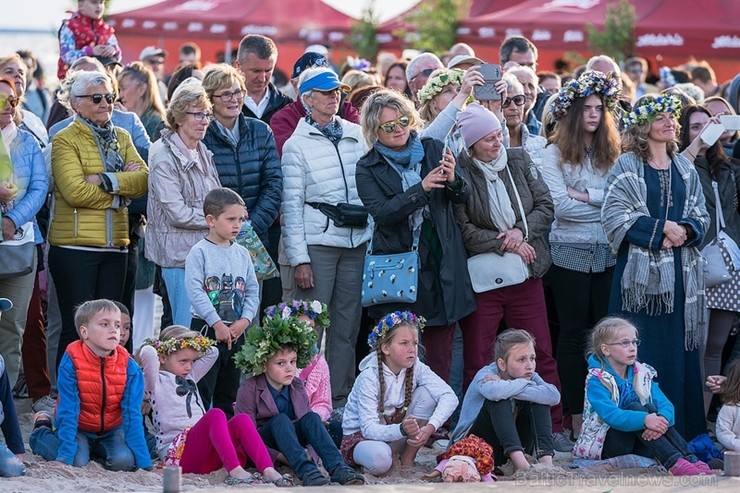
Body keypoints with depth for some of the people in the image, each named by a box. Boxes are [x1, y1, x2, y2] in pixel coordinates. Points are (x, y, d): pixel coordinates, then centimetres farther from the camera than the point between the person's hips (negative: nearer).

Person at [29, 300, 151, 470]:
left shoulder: (129, 367, -15)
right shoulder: (71, 362, -22)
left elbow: (132, 415, -15)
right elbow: (68, 412, -23)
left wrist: (144, 463, -21)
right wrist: (65, 457, -32)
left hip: (110, 431, 1)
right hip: (78, 428, -1)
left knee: (124, 462, -25)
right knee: (78, 462, -25)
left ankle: (96, 450, 11)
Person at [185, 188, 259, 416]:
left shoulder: (242, 254, 10)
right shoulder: (199, 252, -8)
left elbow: (252, 291, 9)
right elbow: (195, 291, -16)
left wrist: (244, 320, -7)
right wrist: (217, 324, -18)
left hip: (236, 330, 6)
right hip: (206, 329, -6)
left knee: (229, 391, 13)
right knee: (202, 388, -7)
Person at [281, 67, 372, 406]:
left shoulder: (357, 136, 11)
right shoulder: (297, 145, 0)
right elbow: (291, 205, -3)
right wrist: (298, 259, -9)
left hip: (357, 241, 4)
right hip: (317, 242, -4)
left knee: (348, 323, 6)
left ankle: (340, 397, 12)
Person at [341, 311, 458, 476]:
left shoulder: (416, 368, -10)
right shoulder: (369, 377, -23)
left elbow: (449, 396, -22)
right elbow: (369, 429, -29)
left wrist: (430, 427, -39)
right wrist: (401, 430, -49)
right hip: (361, 435, -5)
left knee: (427, 394, -17)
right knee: (379, 458, -41)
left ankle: (408, 457, -7)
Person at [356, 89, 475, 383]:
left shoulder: (432, 149, 8)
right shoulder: (368, 168, 2)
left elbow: (463, 197, 7)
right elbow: (381, 213, -12)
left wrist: (453, 180, -16)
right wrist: (422, 188, -22)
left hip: (440, 259, 2)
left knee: (440, 353, 2)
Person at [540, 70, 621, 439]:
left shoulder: (612, 153, 10)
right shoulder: (555, 154, -2)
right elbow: (559, 205, -13)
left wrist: (587, 196, -12)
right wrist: (606, 206, -7)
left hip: (608, 253, 3)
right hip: (571, 253, -3)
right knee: (574, 333, 2)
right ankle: (576, 418, 5)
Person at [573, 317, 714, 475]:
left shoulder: (643, 374, 8)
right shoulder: (597, 380, -10)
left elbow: (665, 404, -6)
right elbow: (610, 415, -27)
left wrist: (663, 419, -31)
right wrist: (644, 420, -44)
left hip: (639, 442, 5)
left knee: (650, 408, -19)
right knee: (634, 407, -26)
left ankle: (692, 461, -35)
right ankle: (675, 464, -45)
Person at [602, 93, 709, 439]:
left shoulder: (684, 168, 14)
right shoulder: (627, 167, -1)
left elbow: (700, 216, 14)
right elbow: (615, 215, -9)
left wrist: (684, 230, -8)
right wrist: (661, 228, -15)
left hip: (679, 271, 5)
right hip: (641, 271, -4)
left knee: (679, 350, 3)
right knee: (641, 350, -7)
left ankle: (682, 431, 8)